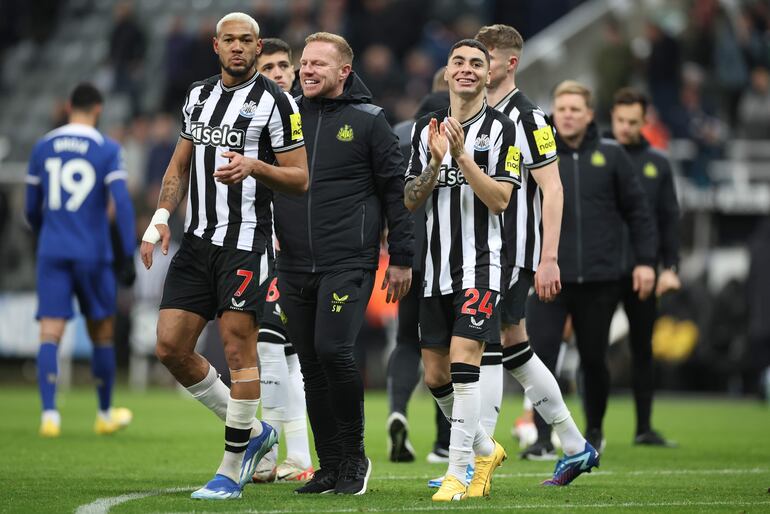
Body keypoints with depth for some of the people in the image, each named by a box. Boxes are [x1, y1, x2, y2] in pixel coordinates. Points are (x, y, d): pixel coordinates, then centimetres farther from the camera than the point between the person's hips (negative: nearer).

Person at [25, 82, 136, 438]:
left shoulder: (43, 148, 8)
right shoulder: (107, 149, -2)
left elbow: (32, 208, 14)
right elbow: (122, 203, -12)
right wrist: (130, 257, -12)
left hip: (51, 252, 2)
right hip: (93, 254, -2)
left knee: (50, 335, -5)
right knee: (102, 334, 15)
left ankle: (49, 413, -23)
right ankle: (105, 414, 27)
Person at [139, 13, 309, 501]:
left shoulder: (274, 101, -5)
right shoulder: (199, 95, 14)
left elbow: (300, 179, -5)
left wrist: (254, 166, -22)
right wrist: (161, 217, 7)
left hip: (246, 241, -7)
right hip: (199, 240, 7)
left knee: (239, 346, -7)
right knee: (171, 347, 1)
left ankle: (232, 470, 3)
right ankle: (252, 432, 18)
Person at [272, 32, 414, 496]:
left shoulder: (368, 120, 0)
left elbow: (395, 191, 1)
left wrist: (402, 258, -2)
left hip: (349, 262, -5)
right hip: (294, 266, 5)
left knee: (333, 350, -19)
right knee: (313, 368, 6)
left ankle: (354, 454, -2)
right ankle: (331, 468, 14)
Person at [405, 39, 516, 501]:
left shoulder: (501, 128, -3)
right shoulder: (427, 129, 11)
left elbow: (500, 199, -11)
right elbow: (411, 202, 7)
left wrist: (462, 155, -20)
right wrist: (435, 162, -10)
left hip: (480, 264, -5)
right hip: (437, 267, 5)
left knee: (464, 359, -18)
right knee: (436, 376, 7)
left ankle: (458, 474, -14)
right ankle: (485, 450, 30)